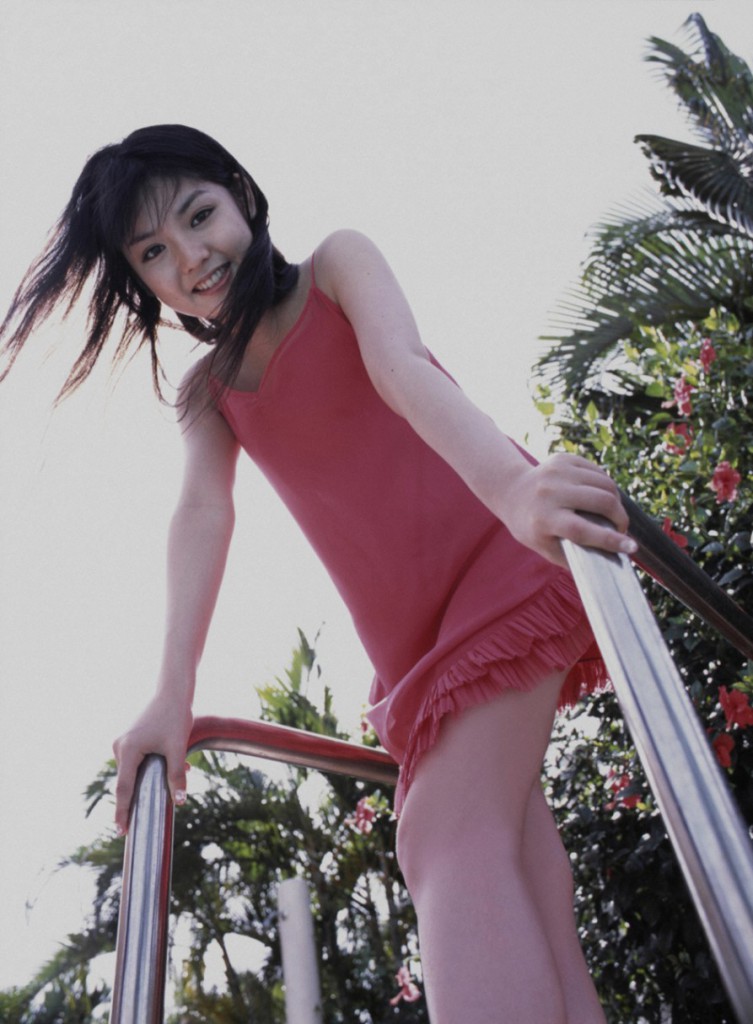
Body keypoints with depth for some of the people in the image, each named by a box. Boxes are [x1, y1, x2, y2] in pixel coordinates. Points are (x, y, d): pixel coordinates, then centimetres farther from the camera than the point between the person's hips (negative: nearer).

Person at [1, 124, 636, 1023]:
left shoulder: (337, 262, 1)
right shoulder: (206, 392, 13)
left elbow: (403, 367, -19)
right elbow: (202, 513, -3)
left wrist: (510, 484, -38)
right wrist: (172, 697, -17)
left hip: (500, 550, -5)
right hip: (410, 635, 6)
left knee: (449, 836, -21)